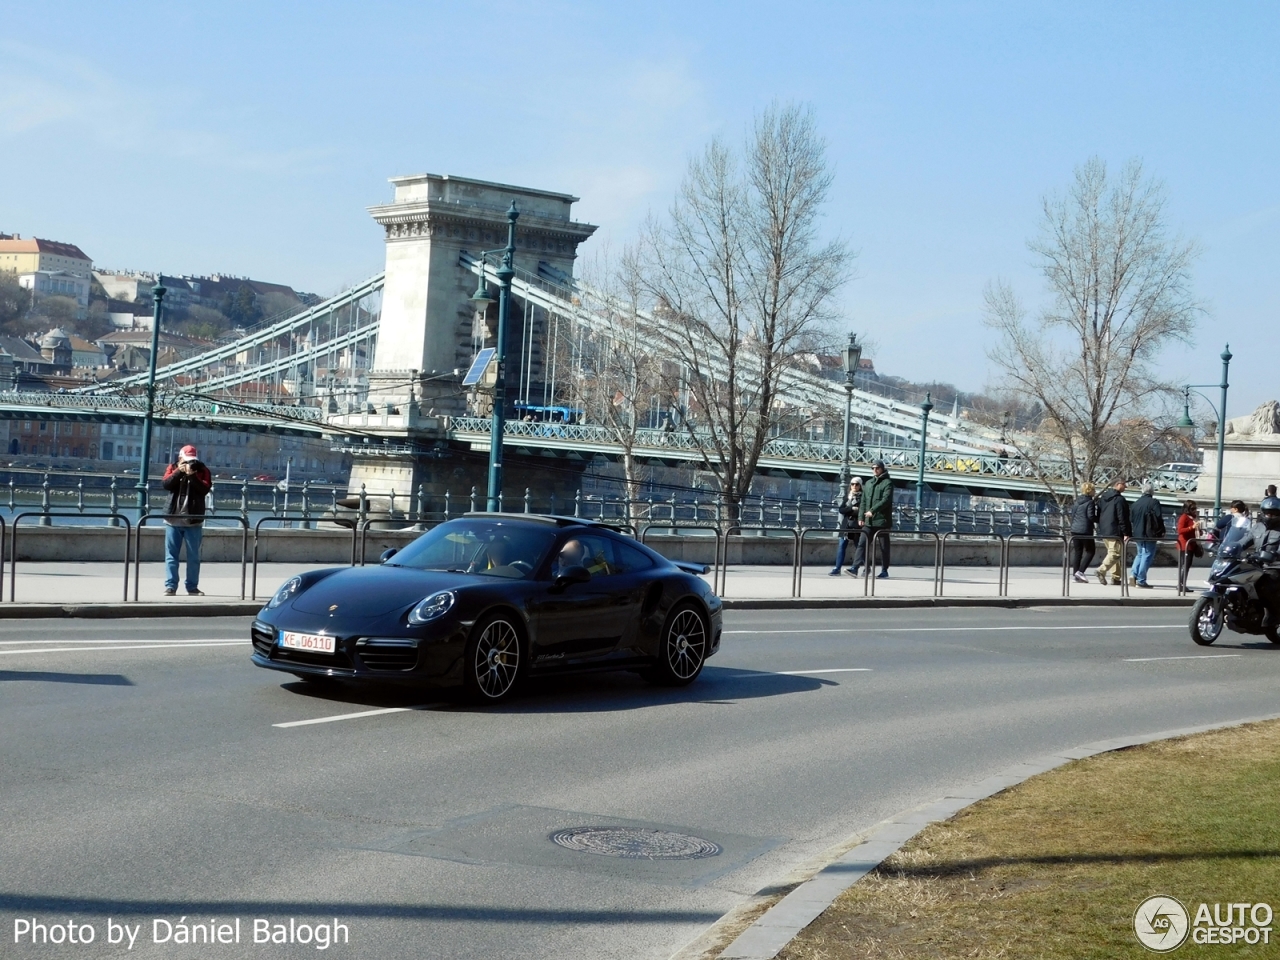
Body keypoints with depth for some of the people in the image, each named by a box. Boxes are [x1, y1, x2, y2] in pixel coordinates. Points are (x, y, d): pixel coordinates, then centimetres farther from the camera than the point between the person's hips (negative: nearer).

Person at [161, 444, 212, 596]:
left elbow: (205, 488, -11)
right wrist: (179, 472, -18)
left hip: (193, 520, -1)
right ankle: (170, 585, 3)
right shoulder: (173, 468, 7)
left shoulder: (202, 470, 3)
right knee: (171, 555, 0)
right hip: (173, 519, 1)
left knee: (193, 556, 4)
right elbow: (165, 484, -8)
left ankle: (192, 586, 9)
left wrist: (191, 475, -19)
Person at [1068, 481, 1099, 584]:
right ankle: (1080, 571, -8)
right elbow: (1091, 516, -16)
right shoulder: (1090, 502, -9)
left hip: (1074, 529, 7)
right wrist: (1098, 520, 0)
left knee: (1077, 551, 10)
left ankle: (1075, 574, 7)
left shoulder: (1076, 502, 11)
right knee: (1090, 550, 4)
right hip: (1085, 530, -7)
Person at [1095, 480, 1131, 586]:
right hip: (1115, 532, -8)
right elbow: (1122, 518, -15)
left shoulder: (1102, 498, 13)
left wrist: (1100, 529, 22)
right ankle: (1102, 570, -27)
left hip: (1103, 532, 8)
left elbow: (1098, 515, 18)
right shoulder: (1119, 499, -12)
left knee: (1112, 552, 14)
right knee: (1115, 553, -8)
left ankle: (1115, 578, 13)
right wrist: (1126, 533, -13)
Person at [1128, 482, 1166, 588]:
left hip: (1138, 534, 6)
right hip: (1150, 534, -6)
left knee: (1140, 554, 20)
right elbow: (1159, 517, -14)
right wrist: (1161, 531, -5)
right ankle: (1141, 580, -4)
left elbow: (1131, 519, 13)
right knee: (1147, 555, -1)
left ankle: (1133, 574, 2)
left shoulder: (1136, 503, 10)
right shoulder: (1154, 502, -9)